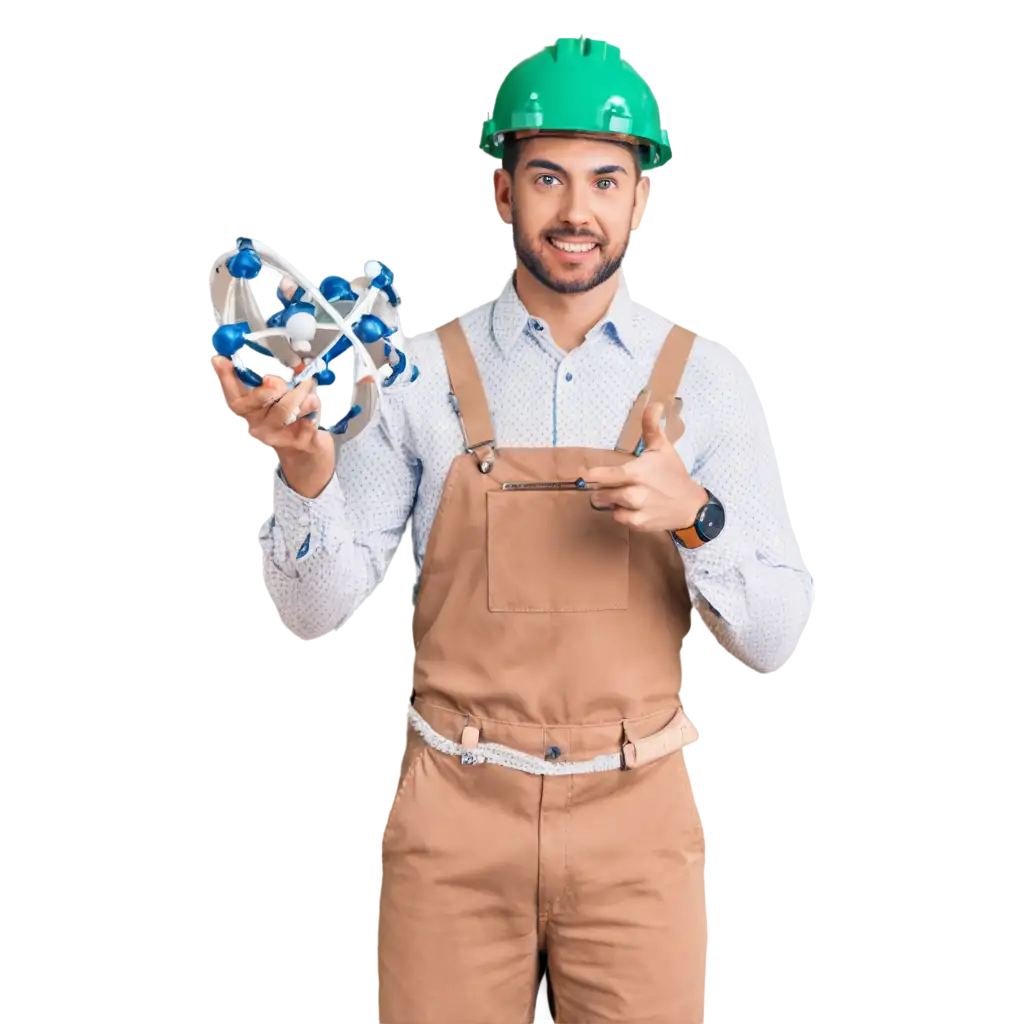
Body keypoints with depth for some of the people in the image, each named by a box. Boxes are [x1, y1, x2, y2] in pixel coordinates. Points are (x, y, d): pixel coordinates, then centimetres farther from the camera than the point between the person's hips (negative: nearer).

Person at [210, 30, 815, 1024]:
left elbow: (771, 638, -2)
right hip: (453, 811, 0)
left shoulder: (698, 376, -2)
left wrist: (694, 516, -20)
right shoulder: (421, 371, -3)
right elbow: (316, 610, -2)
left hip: (632, 824, 1)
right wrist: (304, 474, -20)